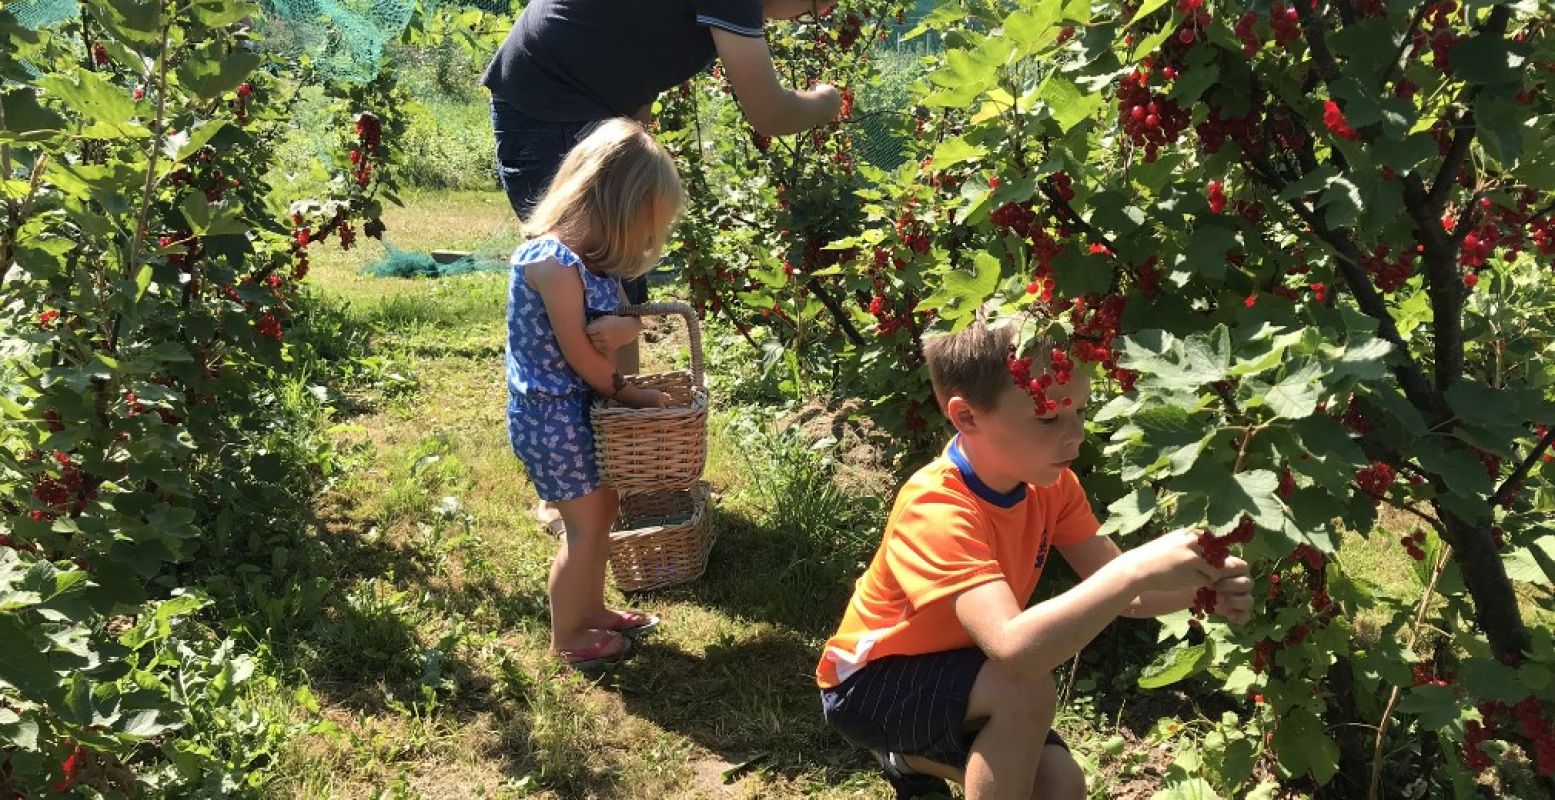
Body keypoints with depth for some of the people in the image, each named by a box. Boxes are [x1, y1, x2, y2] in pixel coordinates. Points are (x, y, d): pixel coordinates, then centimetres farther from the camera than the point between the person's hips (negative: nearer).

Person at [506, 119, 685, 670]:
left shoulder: (590, 255, 3)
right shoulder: (555, 262, -27)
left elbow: (612, 321, 4)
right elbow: (579, 355, -22)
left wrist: (626, 328, -21)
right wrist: (629, 392, -7)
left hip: (578, 408, 9)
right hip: (552, 417, -9)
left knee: (603, 511, 21)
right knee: (586, 527, 4)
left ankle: (591, 611, 39)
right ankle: (567, 638, 23)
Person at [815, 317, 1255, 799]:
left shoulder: (1050, 483, -10)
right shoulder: (937, 509, -35)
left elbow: (1115, 589, -10)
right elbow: (1014, 648, -47)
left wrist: (1202, 587, -29)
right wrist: (1137, 569, -51)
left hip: (954, 674, 8)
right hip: (870, 683, -7)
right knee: (1027, 692, -30)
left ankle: (917, 761, 19)